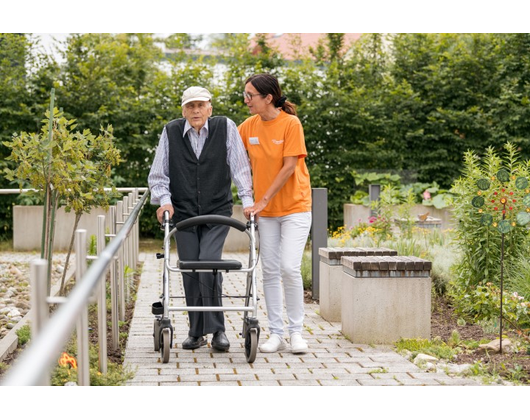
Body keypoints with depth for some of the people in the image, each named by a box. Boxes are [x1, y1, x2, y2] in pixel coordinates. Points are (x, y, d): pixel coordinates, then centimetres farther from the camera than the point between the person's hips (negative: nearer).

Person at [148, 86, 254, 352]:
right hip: (183, 213, 2)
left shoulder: (225, 128, -1)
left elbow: (240, 167, -1)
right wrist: (164, 200, -7)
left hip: (217, 212, -2)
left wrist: (247, 199, -8)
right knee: (190, 271, 1)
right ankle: (196, 332, 13)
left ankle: (217, 329, -7)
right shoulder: (171, 132, 2)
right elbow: (158, 174, 6)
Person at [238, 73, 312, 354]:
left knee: (290, 267, -12)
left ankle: (296, 331, 2)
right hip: (265, 211, 5)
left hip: (295, 206, -5)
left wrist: (263, 200, -16)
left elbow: (289, 167, -15)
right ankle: (275, 334, 11)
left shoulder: (290, 123, -11)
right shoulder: (249, 126, 3)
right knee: (270, 271, 4)